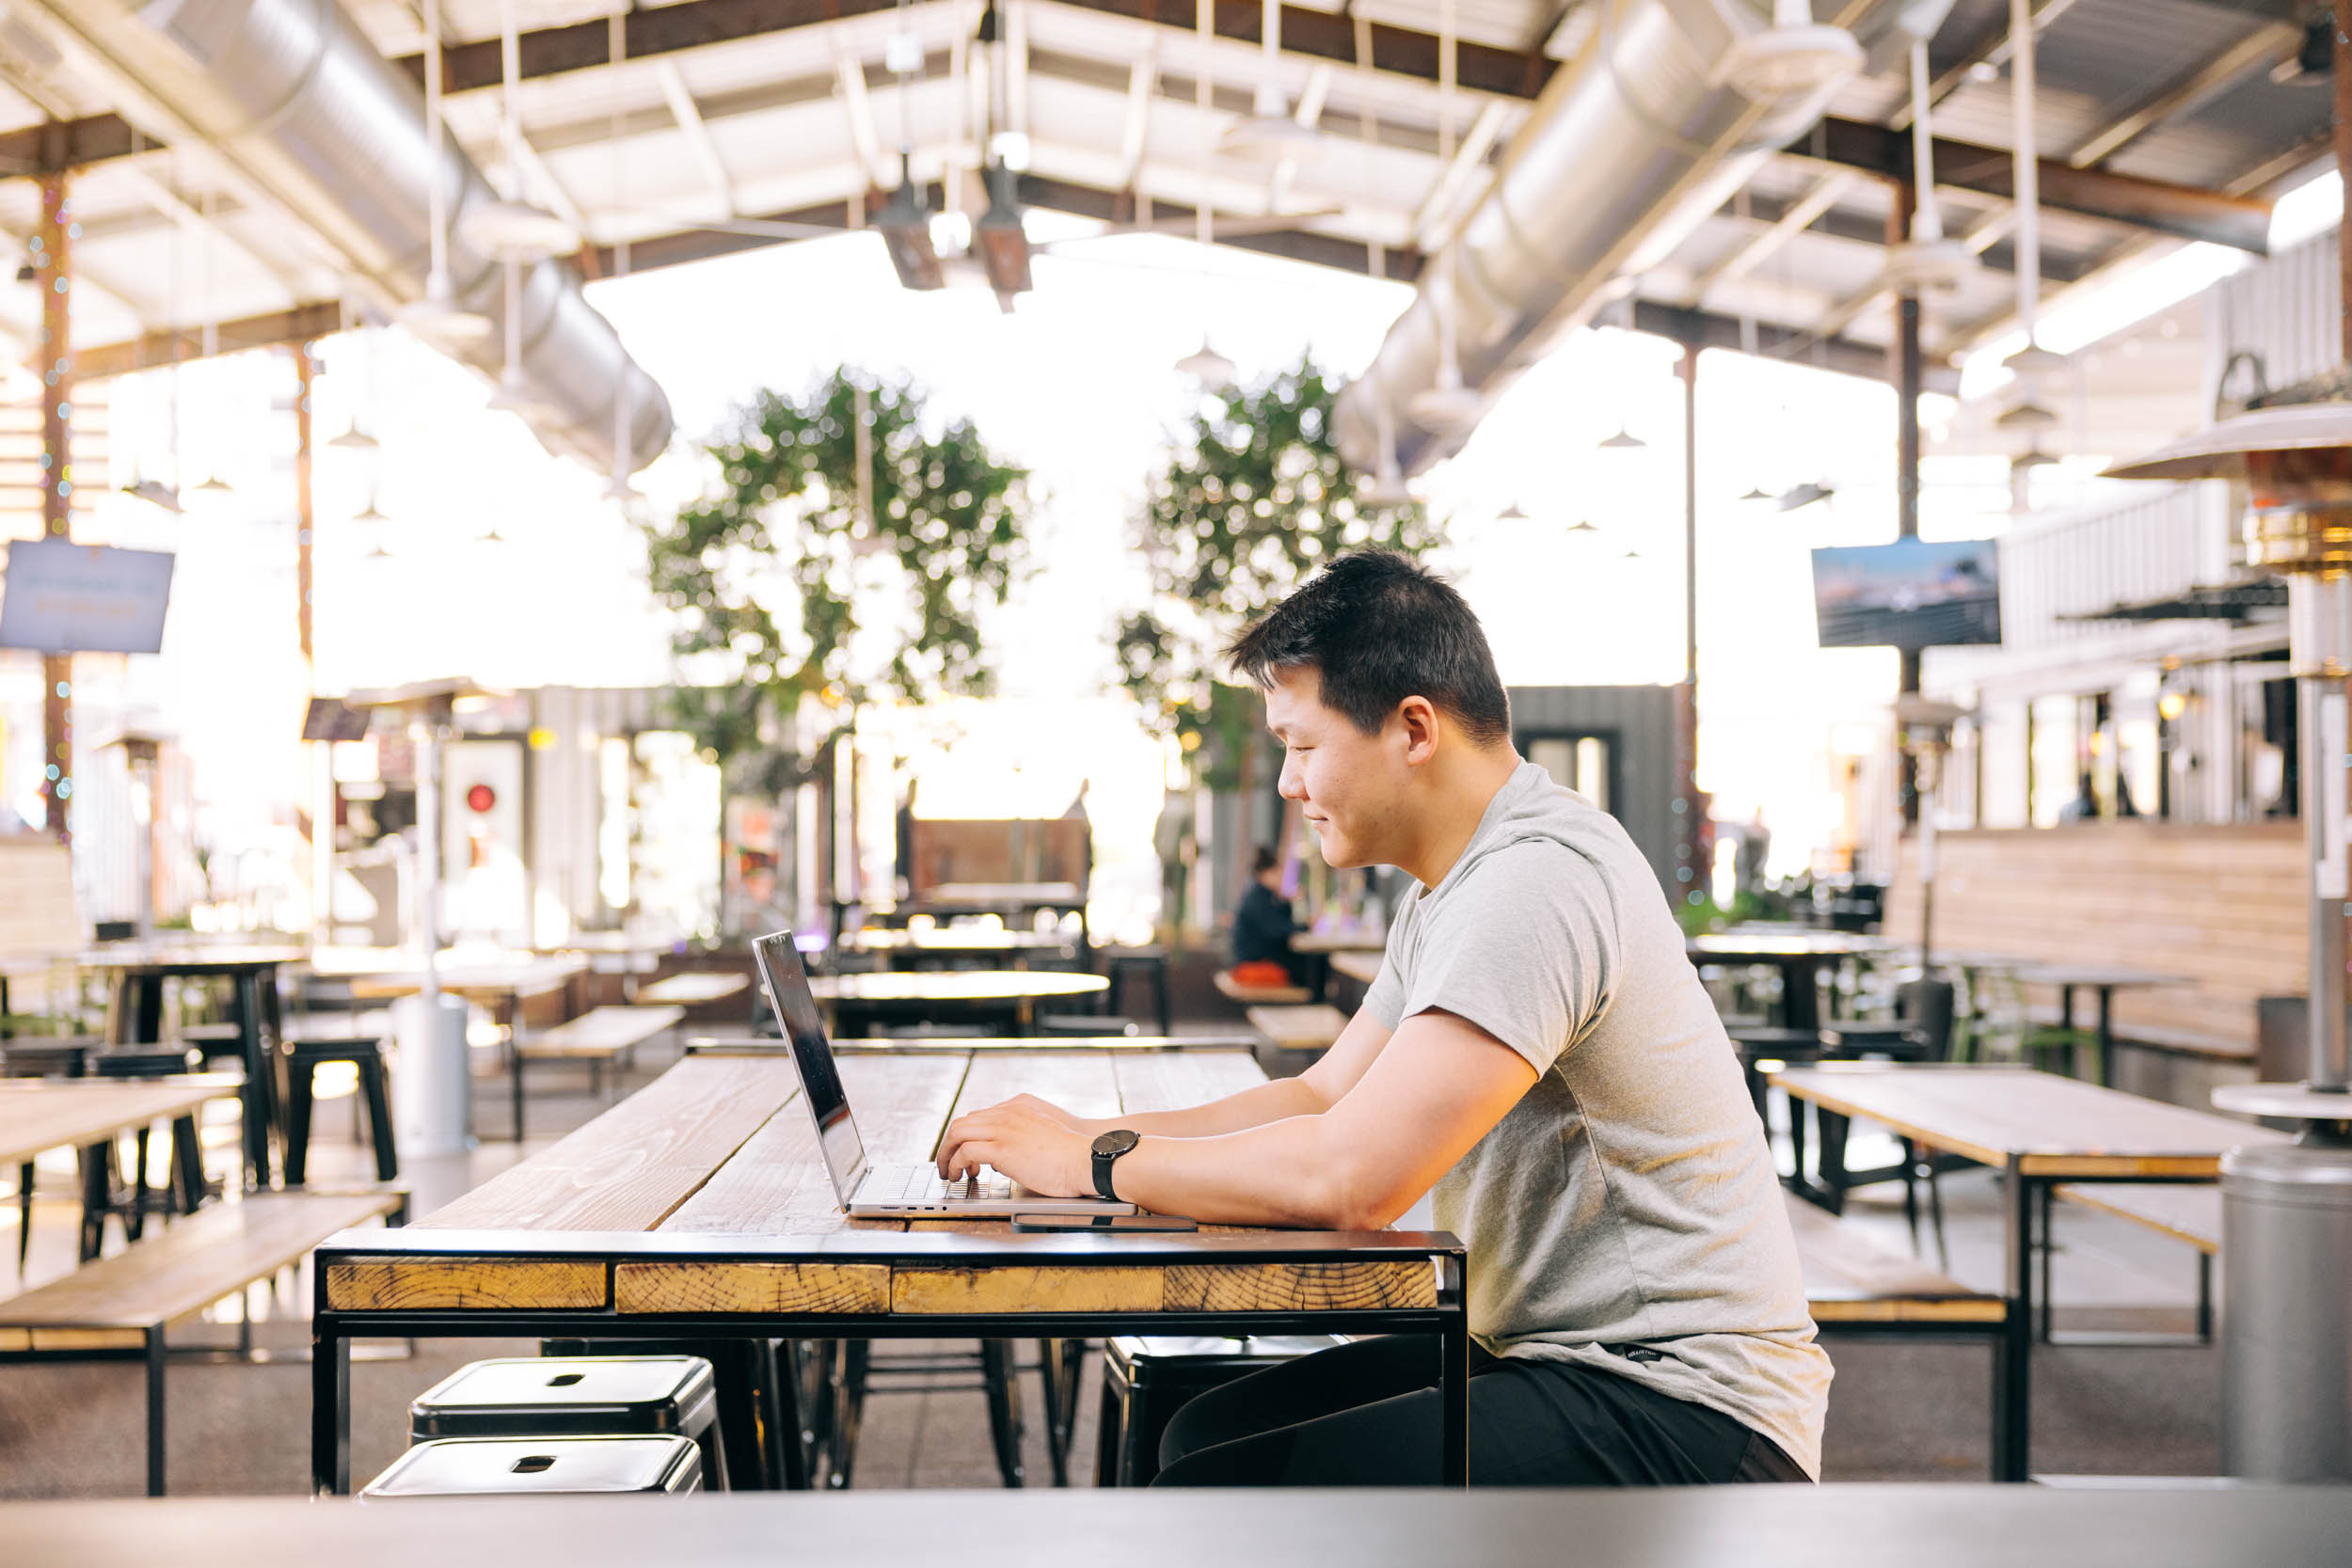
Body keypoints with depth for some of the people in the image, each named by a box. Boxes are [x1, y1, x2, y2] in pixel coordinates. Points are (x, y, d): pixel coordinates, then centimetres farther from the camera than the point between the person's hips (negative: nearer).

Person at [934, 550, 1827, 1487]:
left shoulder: (1539, 879, -21)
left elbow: (1349, 1177, -28)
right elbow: (1322, 1099, 16)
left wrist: (1096, 1162, -14)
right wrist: (1081, 1132, 4)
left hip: (1683, 1411, -10)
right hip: (1559, 1353, 10)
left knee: (1218, 1491, -18)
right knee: (1205, 1433, 10)